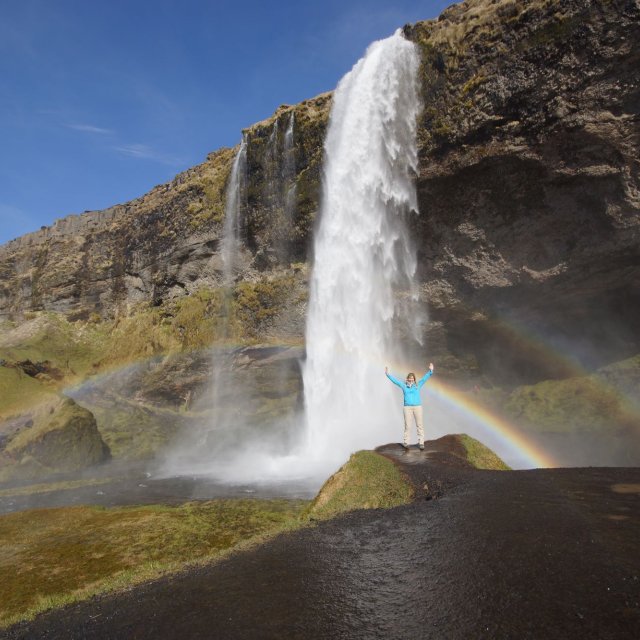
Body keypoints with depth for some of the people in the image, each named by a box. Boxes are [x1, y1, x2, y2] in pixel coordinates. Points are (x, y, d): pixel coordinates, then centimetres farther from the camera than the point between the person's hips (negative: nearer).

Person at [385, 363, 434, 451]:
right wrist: (387, 374, -1)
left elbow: (425, 378, 1)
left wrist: (430, 371, -10)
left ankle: (421, 443, 4)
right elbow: (395, 380, 5)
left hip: (417, 407, 1)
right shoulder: (404, 386, 8)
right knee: (407, 426, -1)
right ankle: (405, 443, 8)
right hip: (407, 407, 0)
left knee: (419, 425, 0)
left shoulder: (418, 385, 7)